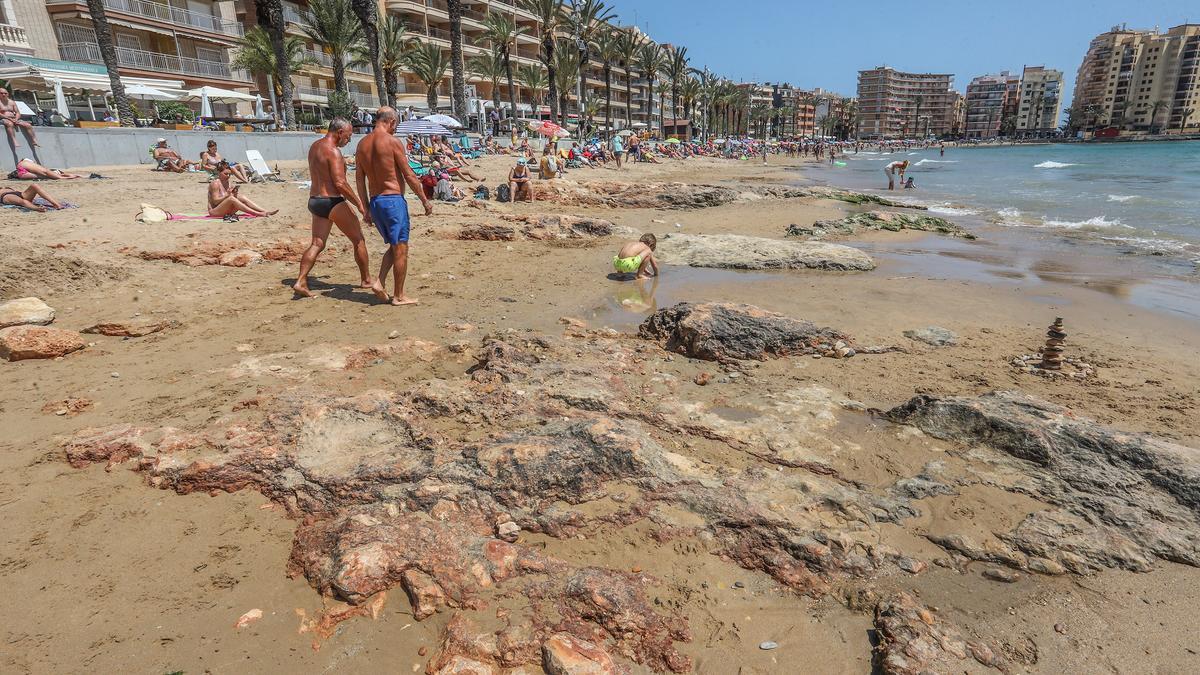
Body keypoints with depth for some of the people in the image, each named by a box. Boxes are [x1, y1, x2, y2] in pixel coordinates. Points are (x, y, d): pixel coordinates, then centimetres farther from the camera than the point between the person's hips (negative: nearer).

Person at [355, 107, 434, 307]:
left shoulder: (362, 144, 11)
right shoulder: (393, 141, -9)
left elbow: (360, 179, 12)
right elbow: (409, 175, -10)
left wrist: (366, 208, 17)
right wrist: (425, 200, -1)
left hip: (374, 201, 7)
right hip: (393, 200, -7)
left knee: (394, 246, 20)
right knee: (401, 248, 1)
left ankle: (380, 281, 5)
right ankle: (399, 296, 5)